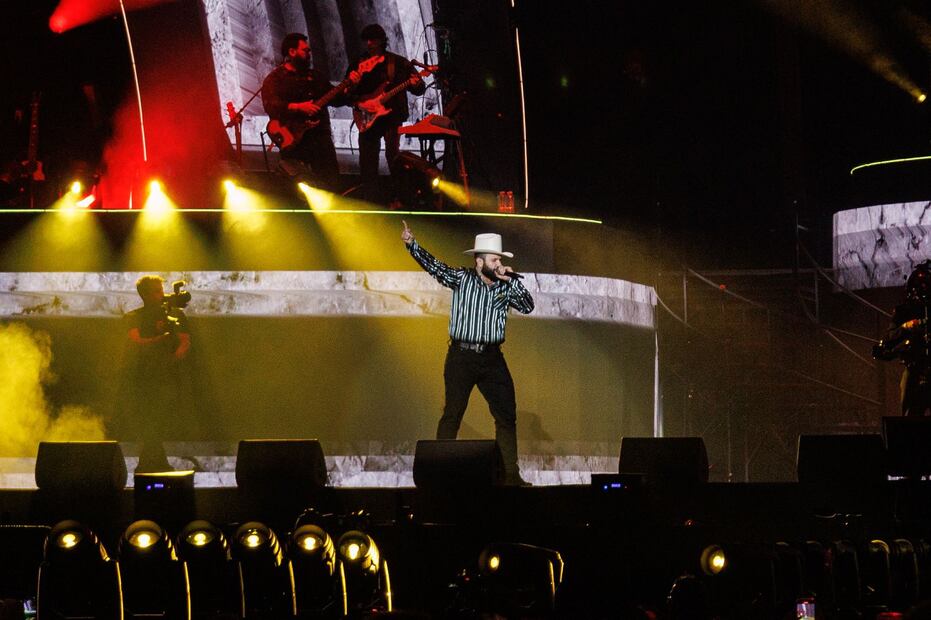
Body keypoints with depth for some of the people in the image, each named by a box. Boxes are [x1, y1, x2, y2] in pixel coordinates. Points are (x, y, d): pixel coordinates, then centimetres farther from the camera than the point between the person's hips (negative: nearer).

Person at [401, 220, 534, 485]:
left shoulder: (505, 288, 7)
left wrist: (510, 279, -9)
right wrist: (411, 244, -22)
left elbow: (528, 306, -3)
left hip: (492, 358, 3)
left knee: (507, 415, 2)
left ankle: (510, 474, 8)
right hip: (461, 356, -3)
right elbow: (433, 265, -8)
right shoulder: (461, 278, 0)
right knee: (452, 413, 0)